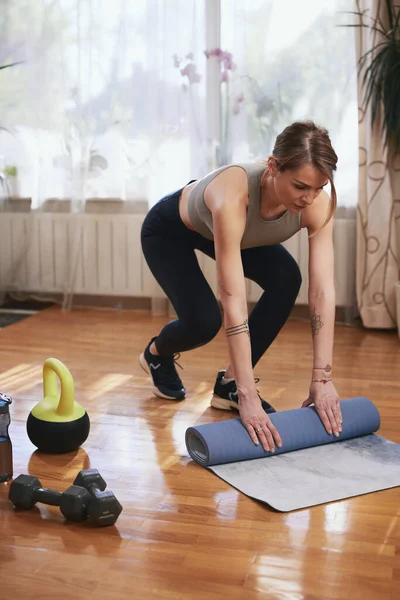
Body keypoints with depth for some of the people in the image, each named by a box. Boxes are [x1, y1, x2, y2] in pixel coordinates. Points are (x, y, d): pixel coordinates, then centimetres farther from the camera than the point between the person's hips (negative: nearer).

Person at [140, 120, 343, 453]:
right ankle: (157, 353, 18)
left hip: (232, 230, 5)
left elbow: (323, 291, -31)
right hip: (169, 228, -5)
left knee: (286, 278, -20)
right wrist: (248, 396, -47)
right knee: (204, 320, -20)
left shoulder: (317, 203, -31)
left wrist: (322, 378, -35)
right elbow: (234, 302, -47)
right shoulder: (232, 195, -46)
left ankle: (229, 383, -4)